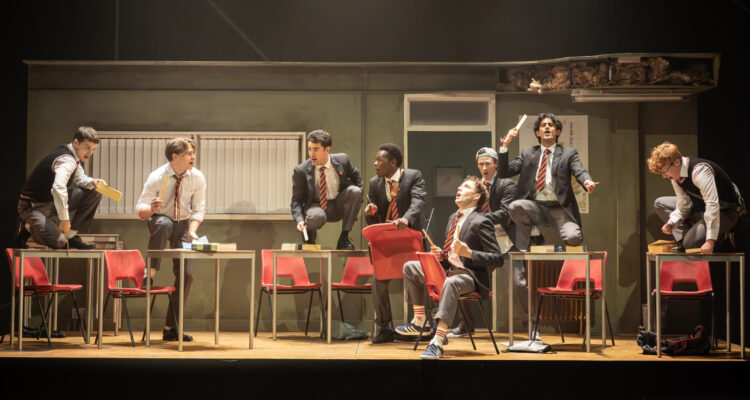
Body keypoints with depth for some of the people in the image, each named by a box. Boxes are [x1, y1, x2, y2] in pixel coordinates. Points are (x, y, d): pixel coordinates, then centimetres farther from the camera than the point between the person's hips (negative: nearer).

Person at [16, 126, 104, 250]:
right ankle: (27, 227, 2)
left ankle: (73, 237, 6)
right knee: (58, 242, -30)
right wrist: (64, 219, -38)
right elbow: (58, 188, -42)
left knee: (94, 194, 3)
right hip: (34, 206, -10)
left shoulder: (74, 156, 4)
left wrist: (92, 182, -7)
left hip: (53, 202, 10)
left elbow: (79, 178, 17)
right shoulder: (67, 161, -26)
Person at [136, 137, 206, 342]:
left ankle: (171, 328, 3)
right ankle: (150, 275, -34)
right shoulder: (157, 177, -19)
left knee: (186, 274, -7)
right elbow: (140, 210, -19)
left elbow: (198, 209, -3)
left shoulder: (197, 178, -10)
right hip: (159, 220, -3)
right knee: (163, 223, -41)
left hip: (183, 224, 3)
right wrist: (151, 208, -42)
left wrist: (192, 231, -19)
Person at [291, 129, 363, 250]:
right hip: (316, 206, -3)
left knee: (355, 191, -26)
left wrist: (357, 199, -4)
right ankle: (309, 236, 1)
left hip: (338, 206, 3)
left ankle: (344, 238, -17)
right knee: (317, 217, -40)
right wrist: (299, 220, -28)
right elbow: (296, 200, -9)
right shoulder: (301, 171, -13)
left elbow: (355, 177, 12)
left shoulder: (342, 160, -8)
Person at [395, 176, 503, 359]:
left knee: (450, 283, -41)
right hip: (448, 270, 9)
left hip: (470, 275, -9)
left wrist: (469, 253, -26)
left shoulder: (480, 222, -10)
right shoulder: (453, 218, 16)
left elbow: (498, 259, -15)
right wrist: (441, 255, 4)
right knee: (410, 267, 9)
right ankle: (419, 322, 10)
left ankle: (437, 343, -45)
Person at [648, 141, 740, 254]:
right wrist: (671, 222, -19)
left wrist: (710, 241, -44)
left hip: (724, 212, -9)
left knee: (691, 243, -31)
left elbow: (713, 205, -39)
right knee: (660, 203, 5)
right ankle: (683, 240, -3)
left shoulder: (699, 170, -31)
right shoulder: (675, 176, -4)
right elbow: (683, 206, 3)